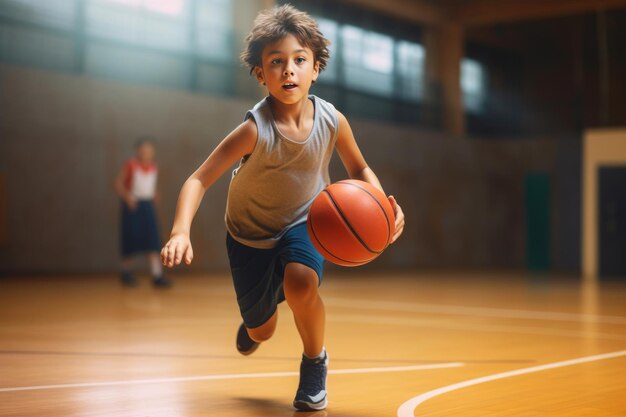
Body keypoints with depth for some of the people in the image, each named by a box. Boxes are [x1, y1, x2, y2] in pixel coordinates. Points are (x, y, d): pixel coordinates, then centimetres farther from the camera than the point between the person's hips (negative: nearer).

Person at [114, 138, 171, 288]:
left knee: (153, 241, -6)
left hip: (148, 204, 4)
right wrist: (127, 196, -18)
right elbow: (118, 183, -5)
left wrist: (154, 194, 4)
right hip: (132, 205, -4)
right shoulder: (131, 165, -9)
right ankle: (126, 272, 25)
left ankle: (157, 276, -10)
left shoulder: (153, 167, 5)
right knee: (131, 240, 4)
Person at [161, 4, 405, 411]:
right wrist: (180, 231, -47)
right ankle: (253, 324, 53)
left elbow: (360, 170, -3)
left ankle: (315, 361, -3)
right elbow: (199, 180, -30)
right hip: (251, 232, 0)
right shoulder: (255, 130, -31)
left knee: (300, 282, -33)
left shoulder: (332, 121, -21)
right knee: (261, 332, 10)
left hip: (304, 221, 1)